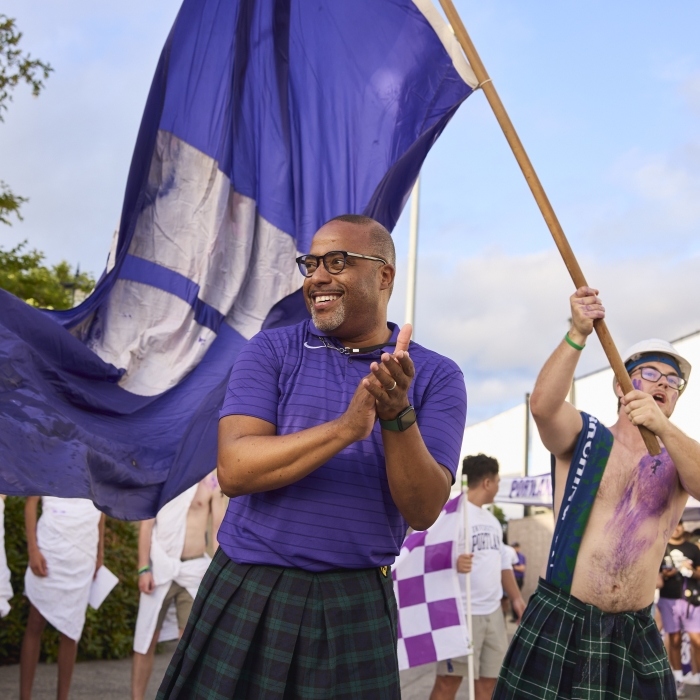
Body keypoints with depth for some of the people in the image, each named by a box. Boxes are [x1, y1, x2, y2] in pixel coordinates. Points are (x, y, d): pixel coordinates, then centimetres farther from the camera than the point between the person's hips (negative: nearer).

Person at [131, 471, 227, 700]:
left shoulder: (212, 482, 2)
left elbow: (219, 530, 2)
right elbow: (146, 524, 1)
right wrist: (143, 568, -6)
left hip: (195, 569, 0)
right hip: (160, 566, 0)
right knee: (146, 637, 2)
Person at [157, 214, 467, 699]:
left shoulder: (436, 377, 0)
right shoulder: (272, 351, 0)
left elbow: (423, 512, -9)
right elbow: (233, 470, -13)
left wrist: (399, 416, -25)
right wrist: (345, 428, -24)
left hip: (355, 605, 0)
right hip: (247, 593, 1)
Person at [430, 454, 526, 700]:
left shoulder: (492, 519, 18)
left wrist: (516, 598, 18)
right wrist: (452, 563, -37)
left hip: (493, 611, 8)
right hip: (462, 612, -8)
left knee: (489, 679, 10)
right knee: (449, 680, -5)